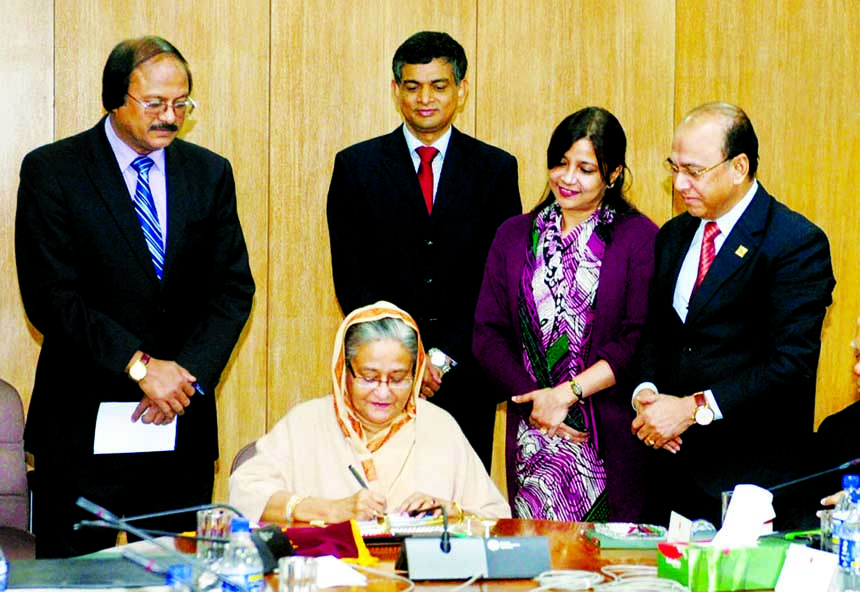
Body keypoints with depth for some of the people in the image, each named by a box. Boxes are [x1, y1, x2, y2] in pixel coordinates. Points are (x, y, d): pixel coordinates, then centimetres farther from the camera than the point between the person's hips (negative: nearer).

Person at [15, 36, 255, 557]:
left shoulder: (210, 173, 8)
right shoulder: (51, 171, -3)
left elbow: (234, 289, 5)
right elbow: (50, 297, -11)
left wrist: (188, 373, -10)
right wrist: (138, 365, -17)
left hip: (183, 419, 3)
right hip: (82, 422, -3)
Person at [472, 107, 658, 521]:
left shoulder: (639, 238, 0)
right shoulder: (515, 235, 12)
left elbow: (641, 341, -8)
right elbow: (487, 334, 6)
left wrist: (567, 393, -12)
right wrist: (534, 399, -7)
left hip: (610, 439, -3)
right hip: (532, 439, 3)